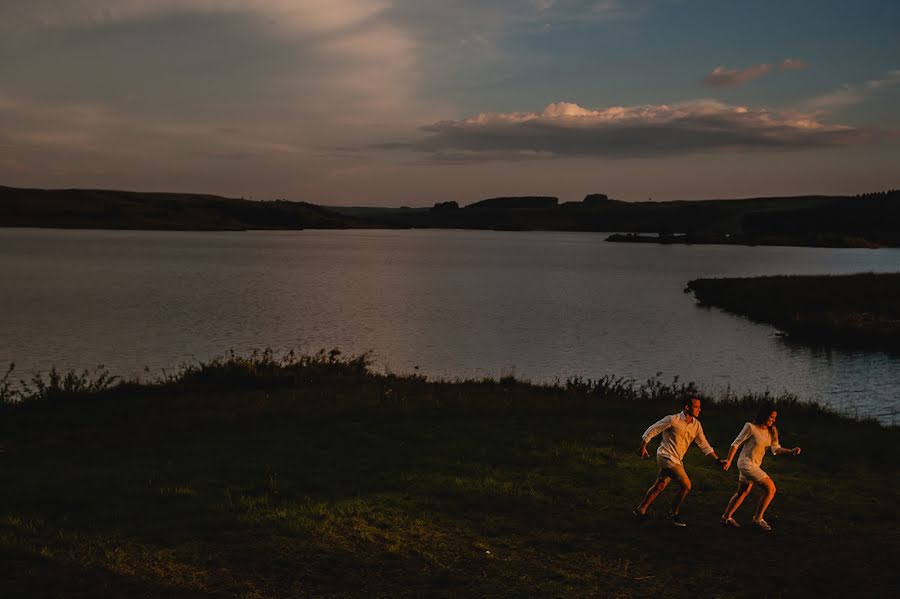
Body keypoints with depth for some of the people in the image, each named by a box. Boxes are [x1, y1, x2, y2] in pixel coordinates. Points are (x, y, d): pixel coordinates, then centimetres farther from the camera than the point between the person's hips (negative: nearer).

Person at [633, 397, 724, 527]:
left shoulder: (696, 425, 5)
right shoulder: (673, 420, -15)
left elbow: (704, 445, 10)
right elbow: (651, 430, -8)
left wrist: (717, 460, 4)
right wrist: (643, 447, -3)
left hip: (676, 460, 7)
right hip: (667, 457, -7)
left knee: (659, 486, 13)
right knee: (686, 485, -9)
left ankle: (640, 510, 24)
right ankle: (673, 514, 5)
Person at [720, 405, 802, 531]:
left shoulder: (771, 431, 4)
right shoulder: (751, 427, -16)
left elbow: (776, 449, 1)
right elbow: (736, 444, -10)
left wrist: (791, 451, -16)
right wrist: (728, 460, -7)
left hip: (754, 465, 8)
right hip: (746, 463, -8)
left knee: (743, 492, 20)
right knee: (770, 488, -13)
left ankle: (726, 517, 34)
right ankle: (758, 518, -3)